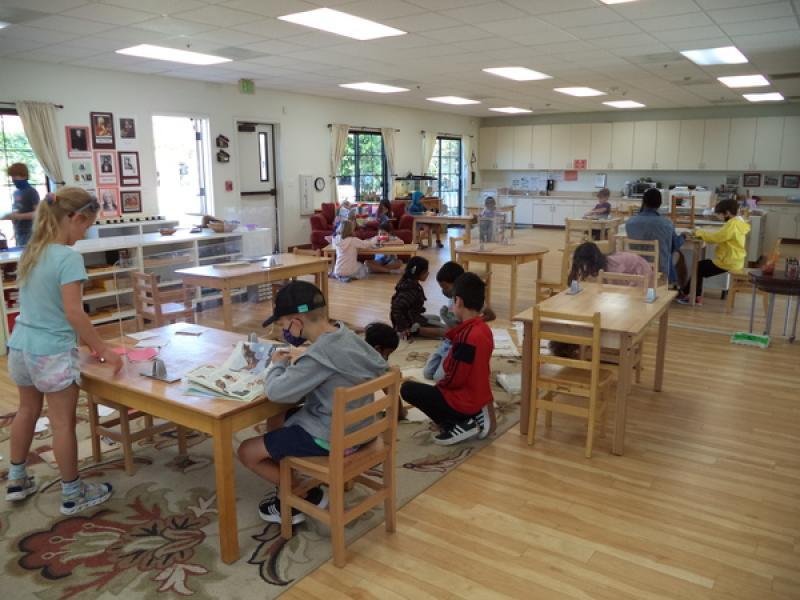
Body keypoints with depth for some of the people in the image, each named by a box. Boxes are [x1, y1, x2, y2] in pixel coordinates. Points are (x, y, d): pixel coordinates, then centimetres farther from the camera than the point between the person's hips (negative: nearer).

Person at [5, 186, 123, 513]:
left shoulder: (32, 252, 7)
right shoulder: (68, 257, -19)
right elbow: (73, 313, -23)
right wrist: (103, 349, -16)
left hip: (21, 346, 8)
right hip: (53, 351, -8)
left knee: (27, 410, 23)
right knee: (63, 422, 3)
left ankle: (17, 480, 38)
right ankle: (72, 494, 16)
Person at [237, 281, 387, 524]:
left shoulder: (321, 354, -29)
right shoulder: (347, 336, -4)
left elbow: (276, 391, -32)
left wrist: (278, 364, -8)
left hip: (330, 438, -9)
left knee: (247, 452, 1)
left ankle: (307, 496, 12)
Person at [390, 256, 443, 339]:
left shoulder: (411, 284, 5)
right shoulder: (410, 289, -25)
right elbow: (396, 306, -33)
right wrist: (402, 328, -28)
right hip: (410, 322, -10)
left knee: (436, 318, 29)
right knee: (444, 329, -12)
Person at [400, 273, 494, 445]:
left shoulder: (466, 336, -25)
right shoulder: (485, 329, 2)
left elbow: (454, 379, -22)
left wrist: (439, 384, -1)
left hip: (463, 402, -9)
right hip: (480, 398, 9)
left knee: (408, 389, -3)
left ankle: (459, 425, -6)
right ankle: (476, 416, 10)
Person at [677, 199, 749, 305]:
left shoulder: (732, 224, -21)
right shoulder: (738, 222, 11)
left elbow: (716, 237, -23)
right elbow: (720, 236, 14)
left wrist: (700, 232, -11)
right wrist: (704, 233, 2)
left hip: (729, 262, -10)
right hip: (733, 260, 10)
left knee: (699, 267, 1)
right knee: (701, 265, 11)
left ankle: (685, 293, 16)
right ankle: (696, 296, 8)